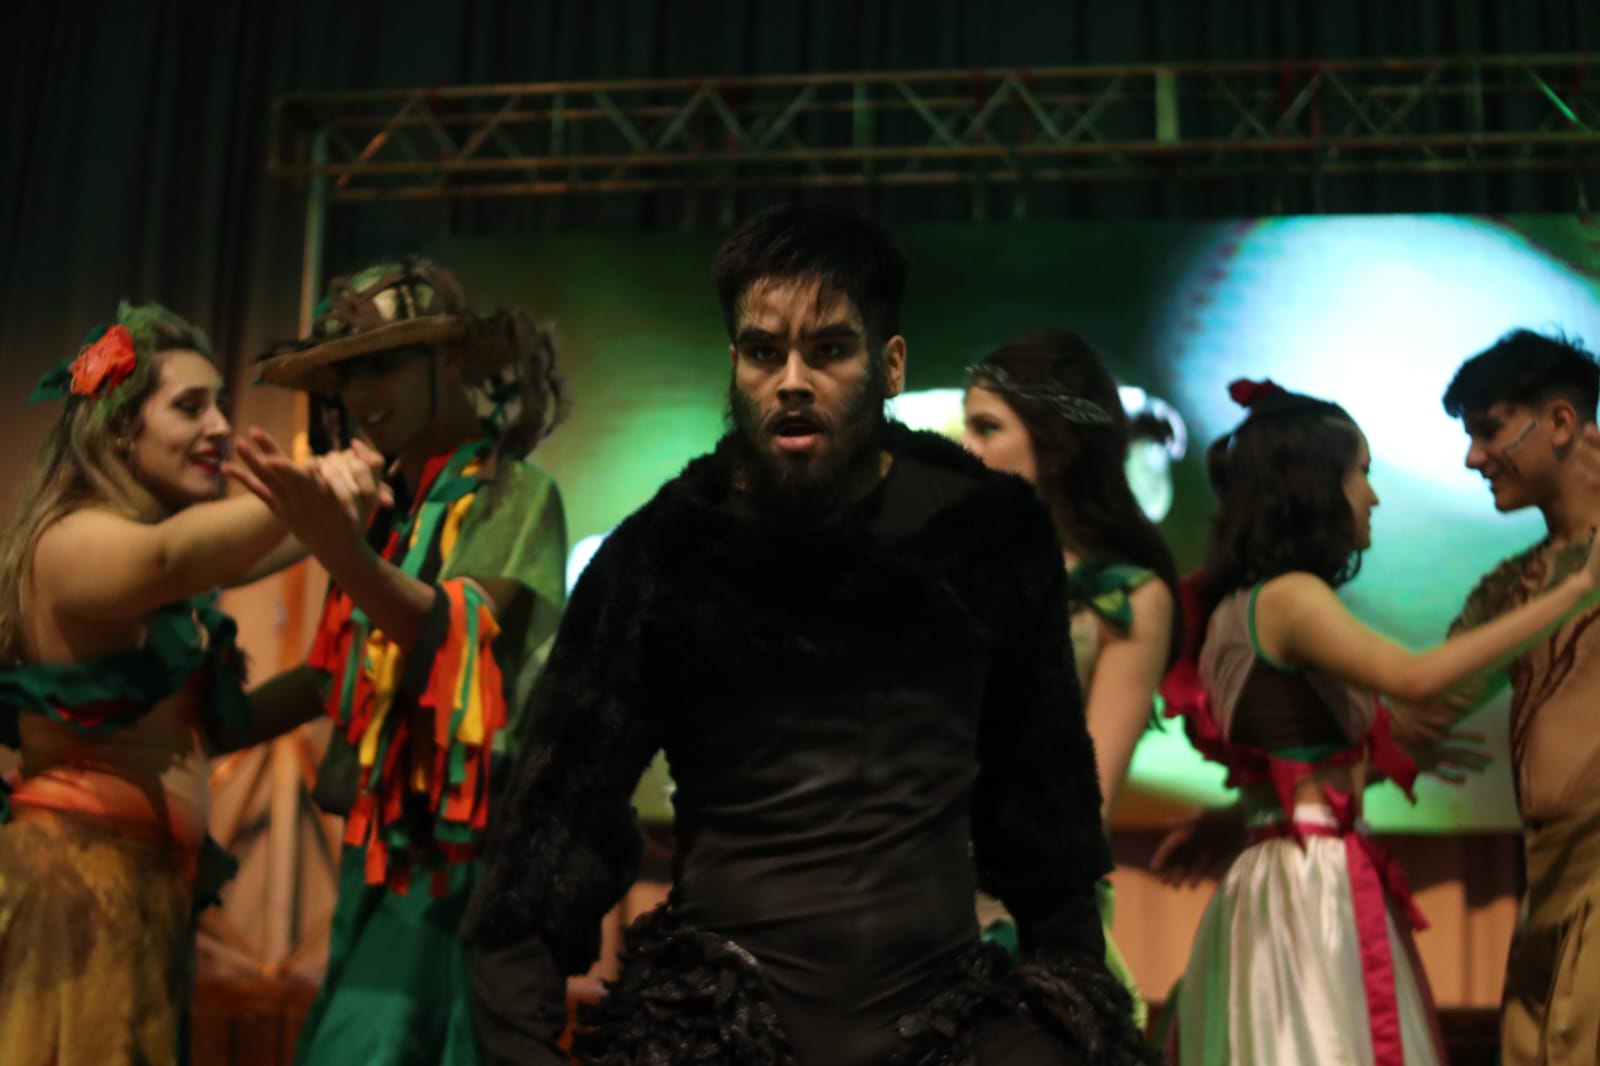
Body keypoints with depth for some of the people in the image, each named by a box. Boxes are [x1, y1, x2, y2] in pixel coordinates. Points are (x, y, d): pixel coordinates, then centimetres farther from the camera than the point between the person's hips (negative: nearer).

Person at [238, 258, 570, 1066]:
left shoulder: (515, 494, -7)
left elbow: (455, 635, -22)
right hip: (383, 848, 7)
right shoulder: (395, 505, 12)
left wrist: (327, 538, -35)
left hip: (451, 853, -7)